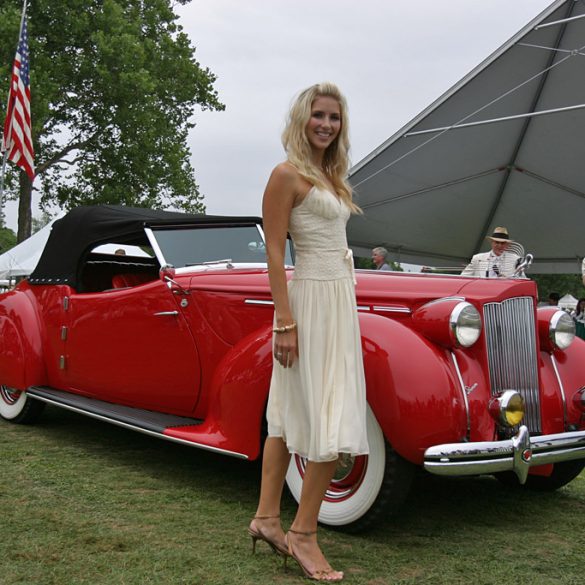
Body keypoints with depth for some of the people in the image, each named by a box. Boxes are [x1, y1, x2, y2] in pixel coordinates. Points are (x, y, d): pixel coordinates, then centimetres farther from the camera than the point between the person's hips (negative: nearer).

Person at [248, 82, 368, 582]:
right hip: (311, 301, -9)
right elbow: (274, 253, -14)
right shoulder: (287, 174, -9)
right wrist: (285, 323, -19)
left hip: (339, 299, 9)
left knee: (291, 414, 11)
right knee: (332, 423, -8)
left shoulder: (330, 176, 17)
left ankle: (267, 517, 20)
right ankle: (303, 534, 3)